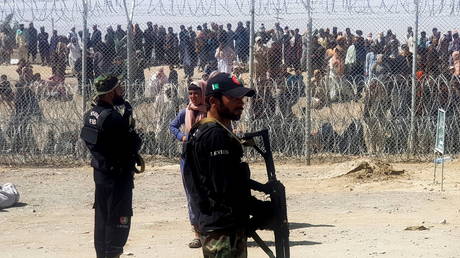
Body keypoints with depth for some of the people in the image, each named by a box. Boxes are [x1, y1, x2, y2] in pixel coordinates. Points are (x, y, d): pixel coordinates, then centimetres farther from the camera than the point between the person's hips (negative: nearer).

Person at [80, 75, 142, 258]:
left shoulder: (91, 114, 4)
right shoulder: (112, 117, -22)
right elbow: (132, 145, -19)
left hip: (100, 172, 9)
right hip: (118, 174, -9)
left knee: (102, 216, 17)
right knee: (118, 219, -1)